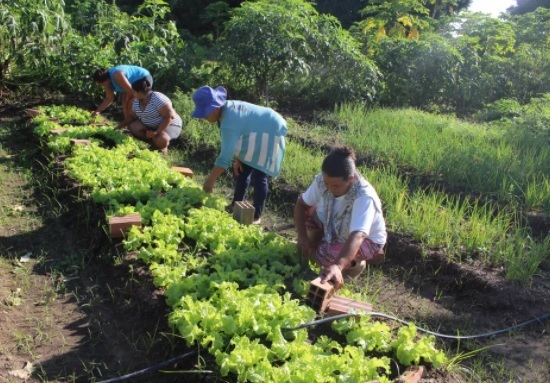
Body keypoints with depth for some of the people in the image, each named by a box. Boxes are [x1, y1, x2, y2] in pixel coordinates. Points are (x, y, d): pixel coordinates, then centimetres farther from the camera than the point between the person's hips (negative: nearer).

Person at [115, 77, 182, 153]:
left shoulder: (158, 99, -25)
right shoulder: (136, 101, -1)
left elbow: (170, 116, -28)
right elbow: (132, 116, 12)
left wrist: (157, 132, -33)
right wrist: (119, 127, 2)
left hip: (170, 125, -8)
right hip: (150, 126, 8)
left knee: (160, 140, -37)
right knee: (132, 127, -14)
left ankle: (164, 146, -2)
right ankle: (154, 143, -8)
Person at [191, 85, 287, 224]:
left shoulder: (229, 122, -36)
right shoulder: (227, 109, -8)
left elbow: (225, 156, -38)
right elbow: (233, 141, 4)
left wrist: (210, 181, -35)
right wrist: (237, 159, 1)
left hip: (269, 133, -10)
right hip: (257, 131, 10)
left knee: (258, 176, -12)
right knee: (242, 169, 13)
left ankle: (256, 216, -2)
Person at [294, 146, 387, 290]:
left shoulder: (364, 197, -39)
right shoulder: (322, 180, -24)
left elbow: (357, 236, -52)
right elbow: (301, 203, -10)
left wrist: (338, 266, -66)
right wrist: (302, 236, -23)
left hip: (368, 239, -6)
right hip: (337, 227, 6)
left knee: (326, 256, -29)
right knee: (307, 213, -15)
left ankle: (357, 262, 2)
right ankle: (312, 252, 7)